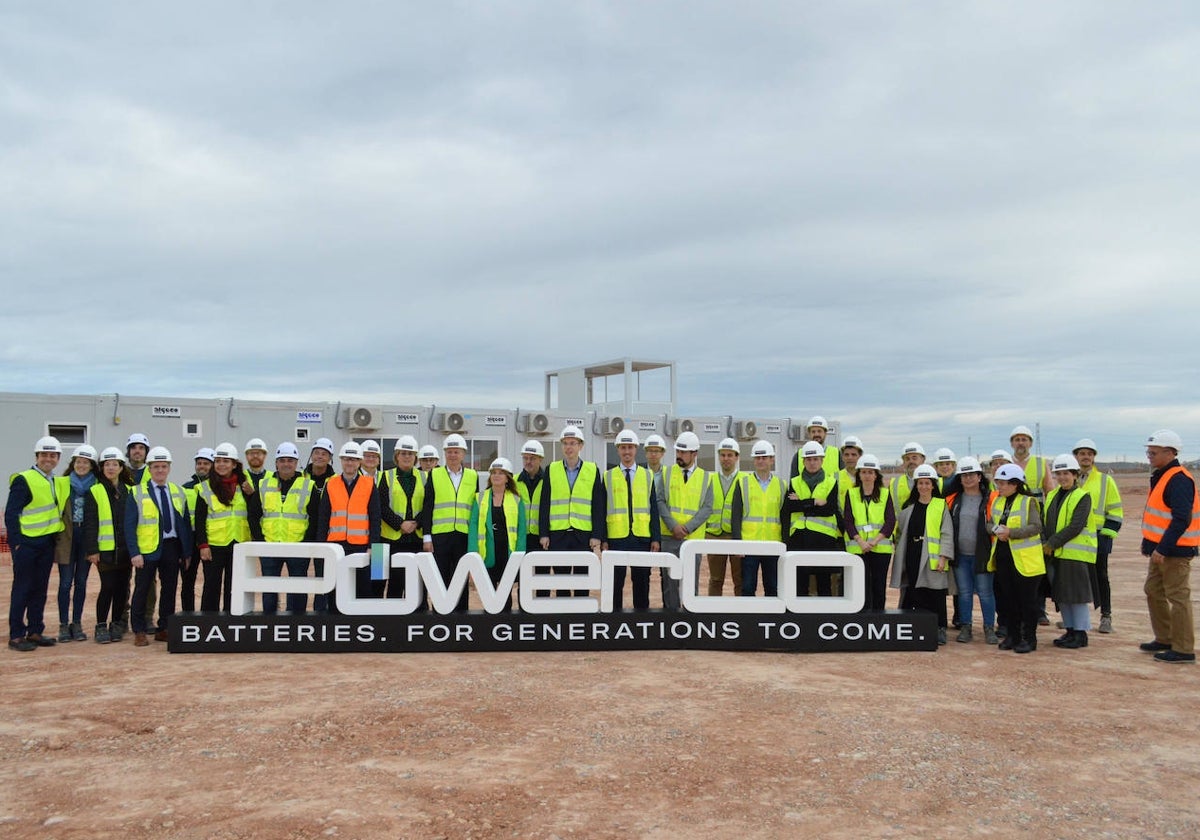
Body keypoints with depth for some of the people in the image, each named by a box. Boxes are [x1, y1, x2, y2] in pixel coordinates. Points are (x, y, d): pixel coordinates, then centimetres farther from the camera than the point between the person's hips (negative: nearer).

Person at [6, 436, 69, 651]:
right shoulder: (24, 480, -9)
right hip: (26, 543, -7)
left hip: (47, 543, 7)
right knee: (22, 589, -1)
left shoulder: (58, 482, 12)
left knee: (40, 589, 11)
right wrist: (16, 542, -16)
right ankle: (16, 636, 5)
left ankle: (35, 631, 20)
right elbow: (11, 514, -12)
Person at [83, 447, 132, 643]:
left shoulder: (129, 491, 10)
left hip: (125, 549, 4)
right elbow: (90, 523, -4)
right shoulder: (95, 492, -1)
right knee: (107, 587, -6)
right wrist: (92, 550, -10)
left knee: (122, 588, 7)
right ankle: (101, 626, 6)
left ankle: (115, 624, 18)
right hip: (105, 550, -4)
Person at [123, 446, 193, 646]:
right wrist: (134, 553, -13)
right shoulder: (137, 493, -1)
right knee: (142, 589, 2)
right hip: (147, 548, -4)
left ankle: (164, 629, 18)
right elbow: (129, 525, -4)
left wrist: (187, 551, 5)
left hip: (172, 546, 4)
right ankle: (139, 632, 12)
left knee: (169, 588, 8)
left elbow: (186, 523, 11)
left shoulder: (178, 492, 11)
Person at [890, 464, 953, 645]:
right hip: (912, 557, 4)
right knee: (912, 594, 5)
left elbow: (947, 533, -2)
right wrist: (898, 552, 11)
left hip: (932, 558, -4)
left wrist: (943, 556, -9)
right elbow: (900, 531, 18)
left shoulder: (941, 505, 2)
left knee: (935, 596, 0)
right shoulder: (909, 506, 14)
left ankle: (939, 630, 10)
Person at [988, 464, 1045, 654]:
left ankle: (1029, 638, 11)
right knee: (1007, 599, 11)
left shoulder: (1028, 502, -9)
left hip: (1025, 559, -6)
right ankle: (1012, 636, 22)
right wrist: (996, 529, -10)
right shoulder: (997, 501, 11)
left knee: (1027, 601, 2)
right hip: (1002, 558, 6)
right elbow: (989, 523, 12)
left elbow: (1036, 527, -17)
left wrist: (1010, 533, -25)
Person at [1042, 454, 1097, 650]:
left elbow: (1075, 527, -16)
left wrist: (1052, 543, -16)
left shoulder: (1082, 497, -8)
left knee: (1077, 594, -3)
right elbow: (1044, 522, 9)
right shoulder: (1052, 496, 13)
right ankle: (1070, 630, 21)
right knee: (1061, 595, 10)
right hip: (1056, 554, 7)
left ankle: (1081, 633, 6)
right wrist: (1045, 543, -8)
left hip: (1076, 554, -7)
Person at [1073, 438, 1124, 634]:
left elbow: (1115, 510, 2)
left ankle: (1106, 617, 12)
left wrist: (1107, 534, -7)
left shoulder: (1105, 480, 3)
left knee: (1100, 576, 3)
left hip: (1097, 536, -2)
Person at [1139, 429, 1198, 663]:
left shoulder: (1179, 480, -19)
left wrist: (1163, 549, -25)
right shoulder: (1161, 477, 13)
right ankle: (1165, 639, 28)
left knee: (1178, 597, -4)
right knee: (1153, 591, 17)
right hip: (1161, 549, 11)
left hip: (1175, 550, -11)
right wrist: (1148, 543, 21)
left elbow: (1181, 519, -25)